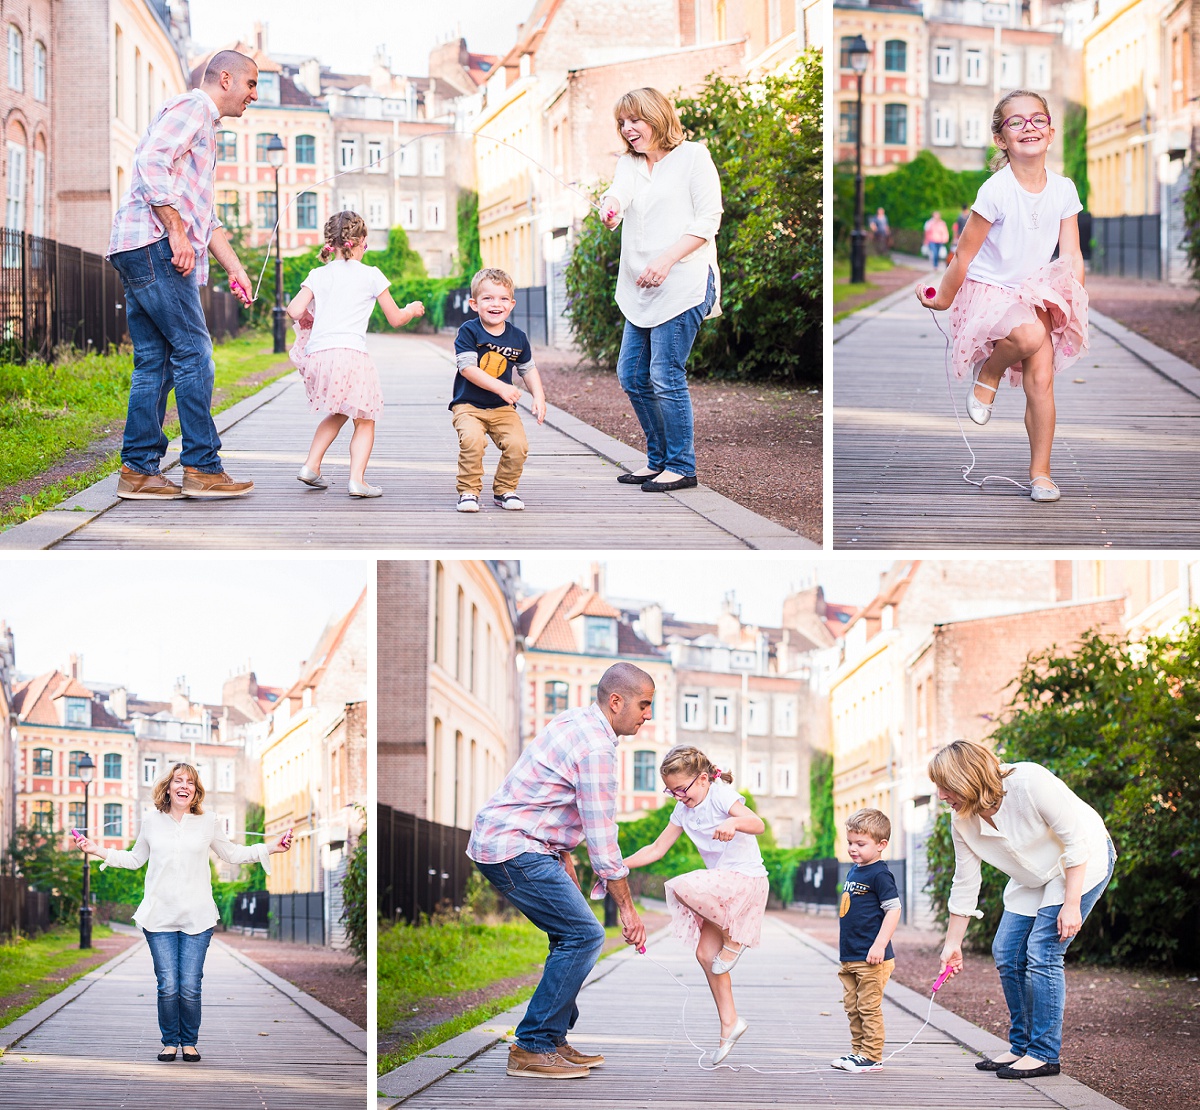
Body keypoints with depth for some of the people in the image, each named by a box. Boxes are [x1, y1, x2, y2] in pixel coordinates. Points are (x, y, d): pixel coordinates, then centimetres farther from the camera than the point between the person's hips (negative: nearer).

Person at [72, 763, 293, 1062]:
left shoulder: (208, 823, 6)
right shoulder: (151, 821, 8)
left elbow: (231, 854, 19)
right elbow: (135, 859, 22)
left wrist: (271, 849, 9)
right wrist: (98, 851, 14)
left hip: (197, 919, 0)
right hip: (159, 917, 0)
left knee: (190, 986, -5)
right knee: (168, 985, -5)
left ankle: (189, 1042, 12)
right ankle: (170, 1042, 11)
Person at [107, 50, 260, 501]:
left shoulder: (205, 129, 29)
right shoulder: (191, 107, -3)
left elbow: (206, 218, 32)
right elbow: (150, 163, -19)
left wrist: (236, 269, 25)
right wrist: (177, 231, -20)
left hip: (142, 257, 10)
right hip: (153, 245, -10)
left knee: (154, 362, 7)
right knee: (192, 352, -9)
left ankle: (138, 470, 6)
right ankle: (202, 467, -9)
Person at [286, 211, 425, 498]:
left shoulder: (318, 275, 14)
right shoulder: (370, 275, 8)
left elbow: (295, 311, 2)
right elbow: (395, 319, 14)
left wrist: (306, 317, 25)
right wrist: (412, 310, 35)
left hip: (317, 355, 4)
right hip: (351, 353, -4)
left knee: (337, 415, 26)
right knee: (364, 421, 7)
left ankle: (311, 465, 20)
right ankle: (357, 479, -9)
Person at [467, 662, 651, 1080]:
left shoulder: (575, 722, 14)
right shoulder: (595, 747, -18)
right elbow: (601, 838, -17)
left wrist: (566, 867, 25)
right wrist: (627, 908, -11)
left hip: (499, 840, 10)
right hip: (515, 850, -10)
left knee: (572, 935, 14)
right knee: (583, 935, -10)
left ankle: (553, 1040, 16)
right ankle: (533, 1046, -8)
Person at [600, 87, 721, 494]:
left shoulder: (693, 156, -1)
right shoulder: (629, 163, 16)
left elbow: (708, 219, -6)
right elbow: (620, 193, -6)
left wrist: (666, 260, -17)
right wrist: (610, 206, -32)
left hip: (682, 283, -7)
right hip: (640, 289, 7)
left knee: (666, 377, -9)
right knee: (632, 375, 8)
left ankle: (681, 465, 1)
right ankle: (658, 459, 22)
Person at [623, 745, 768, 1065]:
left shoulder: (721, 795, -13)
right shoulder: (683, 811, 10)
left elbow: (758, 824, -27)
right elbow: (657, 849, 13)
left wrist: (733, 822, -48)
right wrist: (620, 865, 3)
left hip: (745, 877, -9)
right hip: (722, 882, 9)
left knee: (681, 887, -29)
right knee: (705, 953, 4)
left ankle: (731, 939, -11)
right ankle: (729, 1022, 11)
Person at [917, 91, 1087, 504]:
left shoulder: (1063, 189, -3)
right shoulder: (996, 191, -19)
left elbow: (1071, 256, 3)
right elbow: (964, 254, -9)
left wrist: (1074, 301, -8)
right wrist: (943, 299, -1)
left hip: (1037, 295, 5)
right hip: (988, 292, -5)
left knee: (1041, 379, -6)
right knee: (1031, 335, -34)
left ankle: (1040, 471, 8)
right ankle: (988, 372, -1)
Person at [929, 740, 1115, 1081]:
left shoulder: (1030, 783, -30)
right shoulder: (962, 821, -10)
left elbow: (1076, 839, -24)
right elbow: (965, 883, 1)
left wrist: (1071, 903, -25)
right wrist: (953, 942, 4)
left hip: (1083, 864, -7)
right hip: (1033, 879, 7)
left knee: (1042, 954, -16)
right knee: (1007, 954, 0)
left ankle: (1044, 1054, -9)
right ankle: (1021, 1047, 14)